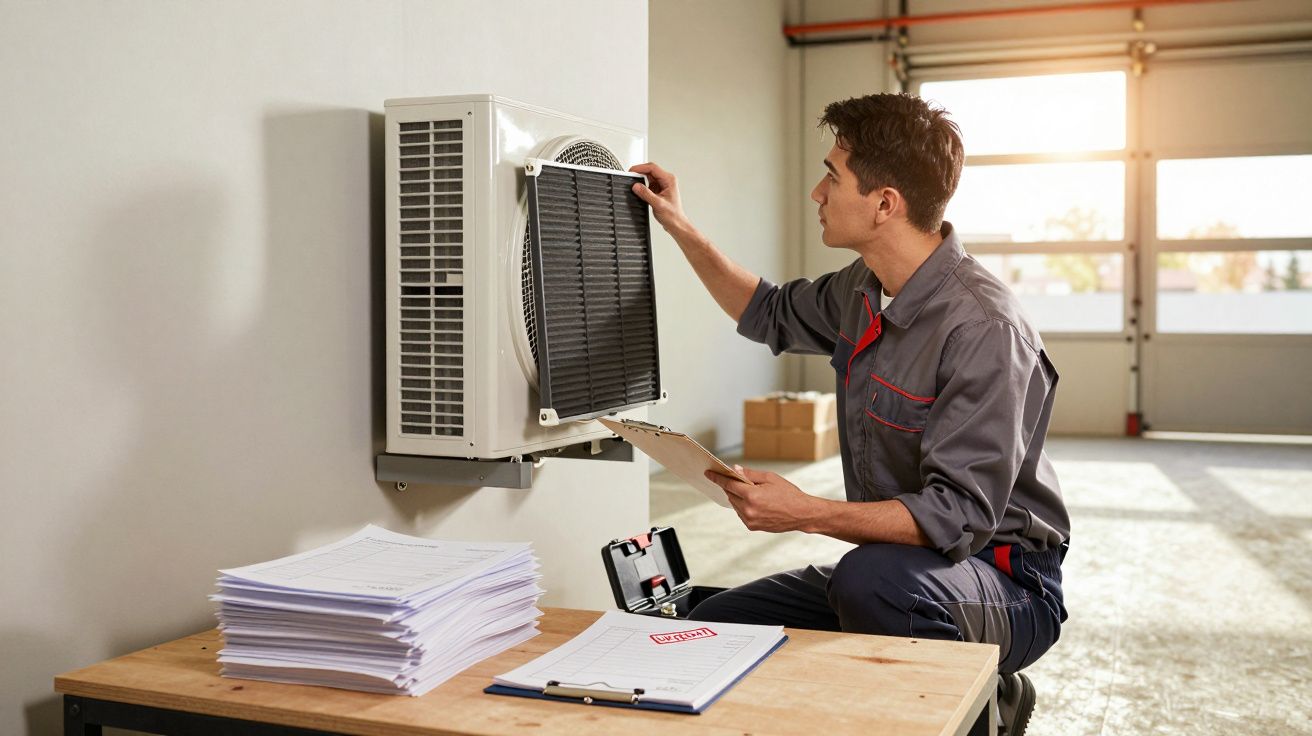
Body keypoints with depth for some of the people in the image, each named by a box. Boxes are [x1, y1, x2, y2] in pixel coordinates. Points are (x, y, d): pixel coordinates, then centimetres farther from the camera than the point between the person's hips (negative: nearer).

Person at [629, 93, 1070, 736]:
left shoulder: (984, 331, -25)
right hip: (894, 563, 8)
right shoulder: (864, 291, 2)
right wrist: (680, 228, 19)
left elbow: (959, 516, -28)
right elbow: (771, 313, 24)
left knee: (871, 579, -39)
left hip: (1004, 583, -8)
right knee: (716, 626, -4)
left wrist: (807, 513, -32)